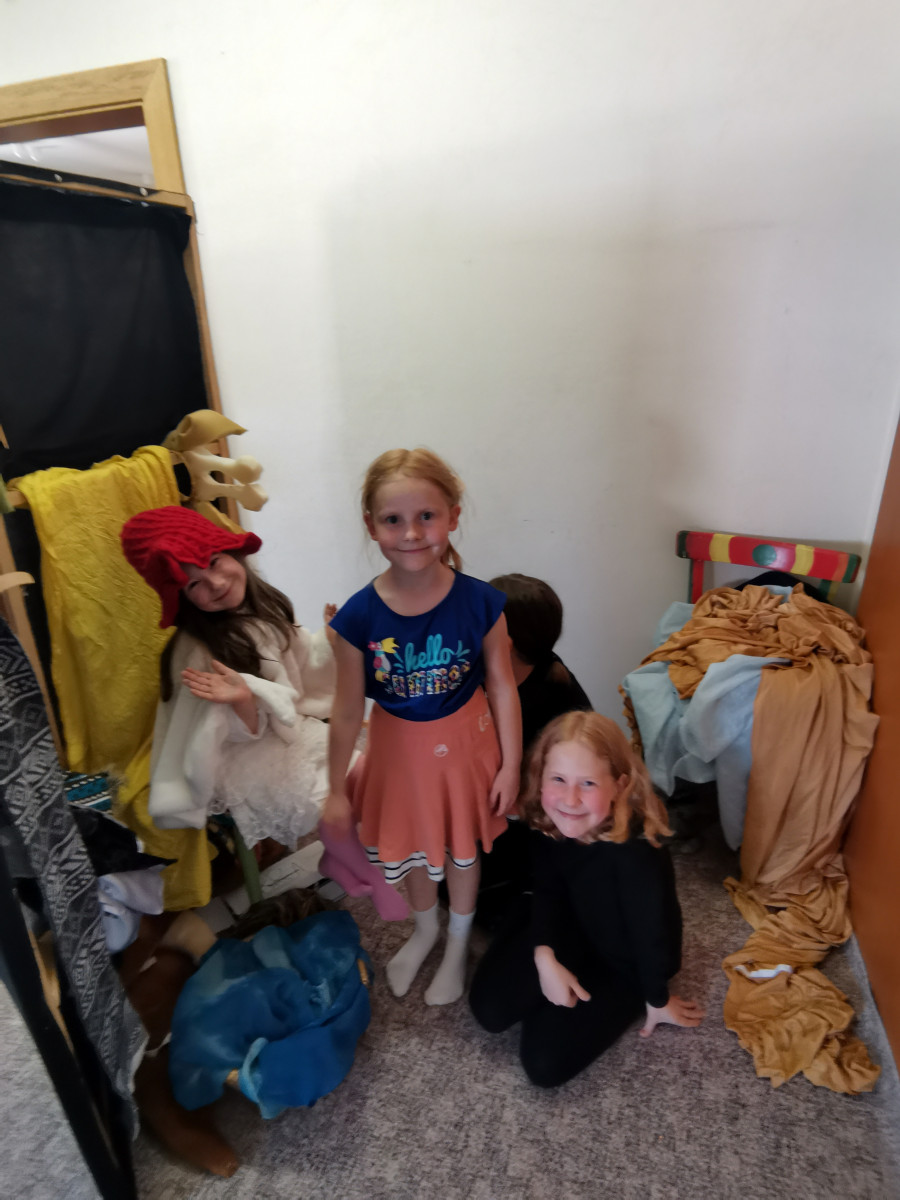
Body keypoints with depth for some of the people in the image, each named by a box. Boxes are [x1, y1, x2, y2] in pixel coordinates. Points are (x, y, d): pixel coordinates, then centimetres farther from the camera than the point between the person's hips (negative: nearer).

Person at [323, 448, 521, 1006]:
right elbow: (348, 710, -10)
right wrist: (337, 790, -2)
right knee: (412, 844, 25)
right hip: (398, 747, 1)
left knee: (461, 845, 22)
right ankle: (425, 927, 58)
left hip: (463, 741, -1)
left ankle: (459, 941, 53)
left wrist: (510, 766, -5)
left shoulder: (481, 602, -22)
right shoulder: (359, 617, -21)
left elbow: (502, 687, -11)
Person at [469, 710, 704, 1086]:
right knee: (489, 1008, -3)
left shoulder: (635, 853, -40)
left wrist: (657, 1000, -5)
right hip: (571, 929, 4)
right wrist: (545, 958, -19)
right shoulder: (548, 824, -23)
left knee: (544, 1061, -9)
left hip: (622, 964, -4)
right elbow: (549, 890, -6)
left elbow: (651, 931, -23)